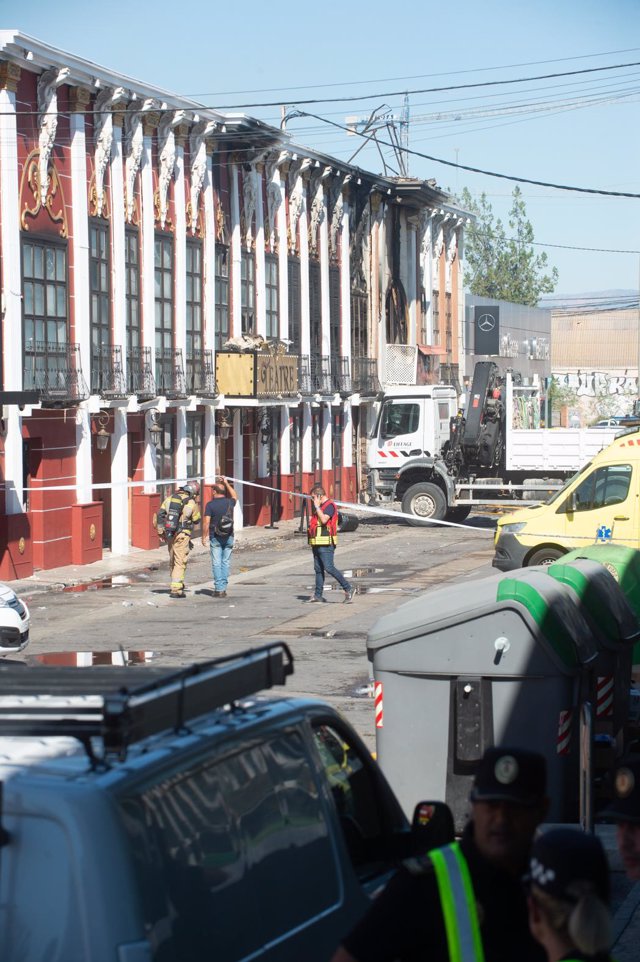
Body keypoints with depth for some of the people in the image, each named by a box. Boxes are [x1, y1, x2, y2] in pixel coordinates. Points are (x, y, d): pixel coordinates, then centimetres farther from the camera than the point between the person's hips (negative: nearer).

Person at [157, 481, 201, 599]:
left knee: (173, 560, 18)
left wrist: (161, 531, 8)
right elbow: (196, 520, 2)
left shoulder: (170, 498, 6)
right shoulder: (192, 503, -8)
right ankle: (175, 589, -6)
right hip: (182, 535, -5)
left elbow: (161, 514, 3)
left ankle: (178, 583, 31)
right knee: (180, 562, -2)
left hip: (169, 533, 5)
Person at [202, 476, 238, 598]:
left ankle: (219, 589, -5)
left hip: (215, 538, -3)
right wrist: (226, 483, 31)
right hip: (229, 537, 3)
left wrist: (204, 536, -1)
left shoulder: (210, 504, -9)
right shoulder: (229, 503, 2)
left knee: (216, 563, 0)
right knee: (226, 563, 7)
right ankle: (223, 588, 6)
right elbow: (235, 496, 27)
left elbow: (206, 522, -11)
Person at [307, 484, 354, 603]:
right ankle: (318, 595, 13)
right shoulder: (320, 507, 19)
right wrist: (311, 521, 13)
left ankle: (348, 589, -9)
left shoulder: (329, 506, -12)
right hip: (318, 543, 10)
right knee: (318, 569, 10)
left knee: (329, 568, -13)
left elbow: (324, 519, -26)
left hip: (326, 543, -10)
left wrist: (317, 507, -18)